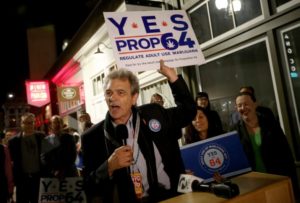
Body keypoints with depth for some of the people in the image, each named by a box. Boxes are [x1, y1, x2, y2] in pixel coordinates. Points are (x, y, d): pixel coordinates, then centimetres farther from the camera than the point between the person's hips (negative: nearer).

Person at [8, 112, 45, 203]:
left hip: (39, 177, 0)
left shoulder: (41, 137, -1)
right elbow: (10, 160, 2)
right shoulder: (13, 141, -2)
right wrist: (12, 179, -1)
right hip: (22, 179, 0)